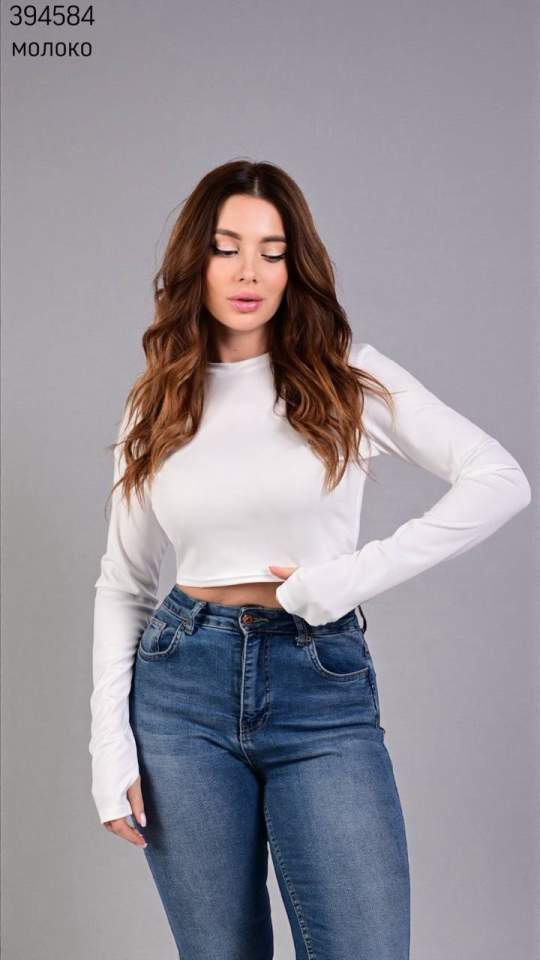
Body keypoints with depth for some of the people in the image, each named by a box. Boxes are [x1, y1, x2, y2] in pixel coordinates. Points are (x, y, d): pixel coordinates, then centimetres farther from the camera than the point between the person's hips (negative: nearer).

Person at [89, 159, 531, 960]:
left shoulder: (348, 376, 0)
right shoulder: (157, 406, 8)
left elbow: (501, 480, -8)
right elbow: (123, 584, 11)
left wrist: (352, 577, -14)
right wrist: (111, 745, 2)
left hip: (325, 692, -2)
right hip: (183, 685, 2)